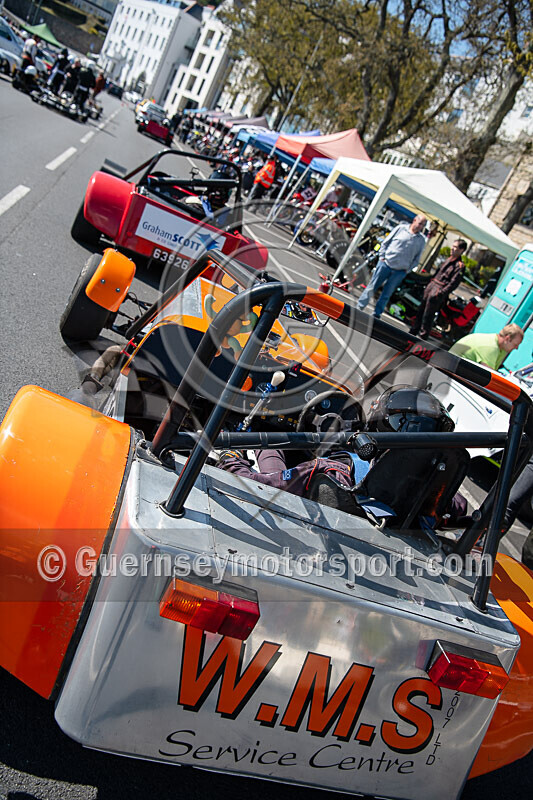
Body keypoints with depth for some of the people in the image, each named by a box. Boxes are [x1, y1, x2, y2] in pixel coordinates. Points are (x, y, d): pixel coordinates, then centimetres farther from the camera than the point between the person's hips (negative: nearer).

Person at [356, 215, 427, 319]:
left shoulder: (422, 239, 6)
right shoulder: (401, 228, 1)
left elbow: (417, 258, 12)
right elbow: (386, 242, 6)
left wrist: (408, 269, 1)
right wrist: (382, 256, -2)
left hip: (400, 271, 1)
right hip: (385, 263, -1)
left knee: (386, 294, 5)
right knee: (372, 287, 2)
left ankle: (376, 314, 14)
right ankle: (359, 307, 12)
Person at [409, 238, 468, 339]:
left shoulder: (460, 266, -11)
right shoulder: (448, 260, 15)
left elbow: (454, 283, -17)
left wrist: (441, 293, -22)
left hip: (439, 290, -9)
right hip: (431, 286, 9)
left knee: (428, 315, -5)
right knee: (421, 310, 15)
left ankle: (423, 335, 6)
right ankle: (413, 331, 26)